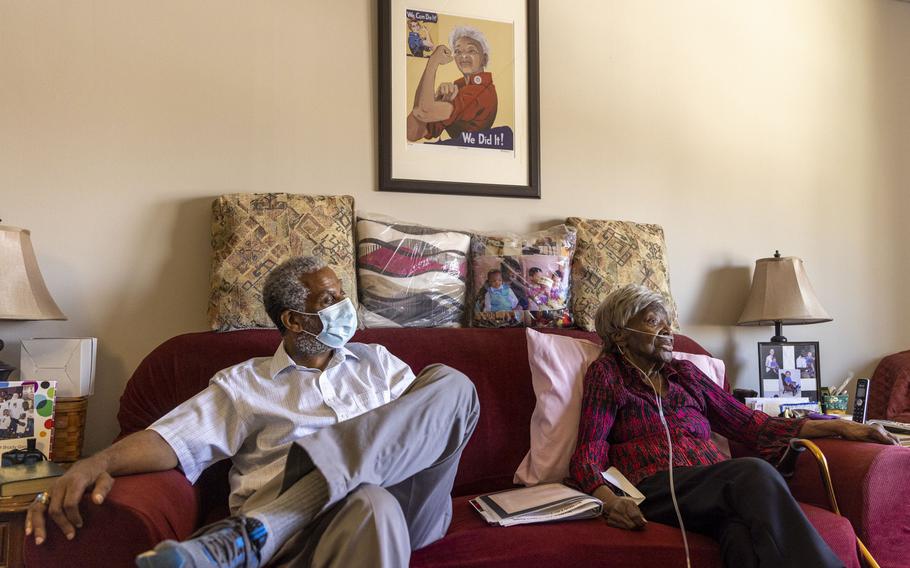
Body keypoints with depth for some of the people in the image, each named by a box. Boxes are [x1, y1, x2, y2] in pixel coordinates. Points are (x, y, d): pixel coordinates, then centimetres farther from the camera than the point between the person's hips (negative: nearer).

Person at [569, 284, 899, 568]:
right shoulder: (606, 373, 12)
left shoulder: (684, 373, 26)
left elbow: (746, 422, 22)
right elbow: (589, 451, 0)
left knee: (742, 530, -37)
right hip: (656, 490, -4)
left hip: (714, 487, 4)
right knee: (754, 472, -34)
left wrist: (837, 426, 14)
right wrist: (607, 499, -23)